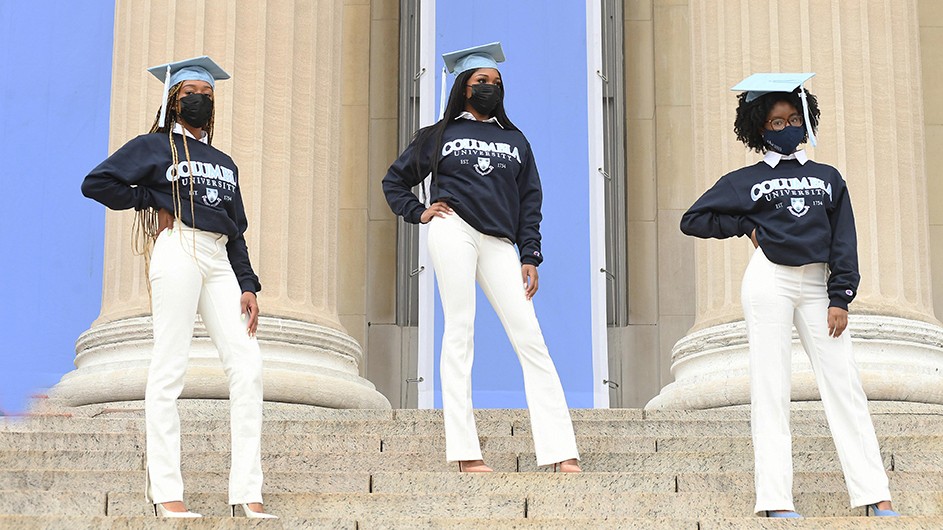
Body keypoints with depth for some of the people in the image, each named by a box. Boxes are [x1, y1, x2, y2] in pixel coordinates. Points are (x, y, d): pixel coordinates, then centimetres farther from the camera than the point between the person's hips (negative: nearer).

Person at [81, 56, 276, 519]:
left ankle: (247, 493, -6)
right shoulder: (155, 146, 9)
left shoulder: (224, 163, 25)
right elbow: (96, 183, 1)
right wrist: (150, 202, -1)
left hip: (219, 261, 6)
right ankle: (165, 493, -7)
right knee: (169, 370, -8)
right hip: (178, 251, -5)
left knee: (247, 367, -7)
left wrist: (248, 286, 10)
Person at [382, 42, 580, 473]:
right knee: (459, 332, -8)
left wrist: (530, 257, 5)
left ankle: (561, 452, -11)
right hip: (454, 231, -2)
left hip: (499, 243, 3)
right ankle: (464, 451, -8)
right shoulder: (439, 135, 14)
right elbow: (394, 181, 21)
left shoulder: (515, 140, 21)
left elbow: (529, 201, 15)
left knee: (530, 338, -7)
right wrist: (417, 212, 4)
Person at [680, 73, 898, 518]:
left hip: (818, 285, 2)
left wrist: (840, 299, -1)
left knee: (844, 384, -2)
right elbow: (692, 220, 10)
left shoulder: (828, 178, 14)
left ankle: (874, 496, 0)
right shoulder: (746, 181, 8)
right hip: (770, 281, -2)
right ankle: (776, 500, -5)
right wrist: (746, 226, 3)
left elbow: (843, 242, 9)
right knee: (771, 389, -4)